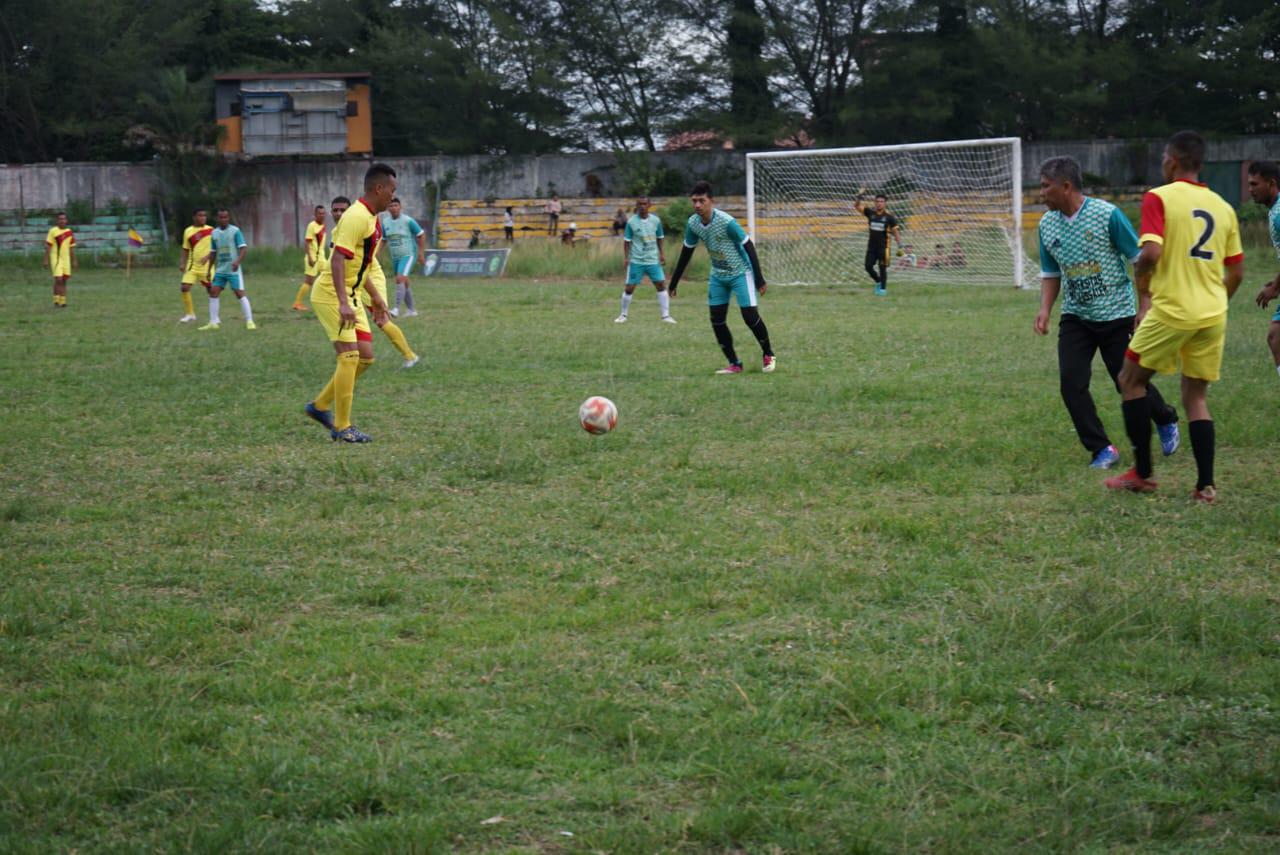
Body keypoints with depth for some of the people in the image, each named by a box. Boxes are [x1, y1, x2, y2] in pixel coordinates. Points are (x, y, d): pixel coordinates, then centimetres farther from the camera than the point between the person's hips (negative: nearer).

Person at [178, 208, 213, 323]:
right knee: (185, 287, -10)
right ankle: (189, 314, 5)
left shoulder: (211, 230, -2)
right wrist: (182, 263, 0)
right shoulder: (188, 231, 4)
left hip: (206, 266, -2)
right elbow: (186, 249, 10)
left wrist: (207, 257, -20)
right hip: (192, 265, 2)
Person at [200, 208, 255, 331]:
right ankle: (213, 322, 8)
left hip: (233, 270, -6)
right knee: (213, 293, 1)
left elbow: (243, 248, -12)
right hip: (220, 269, 6)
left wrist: (238, 261, -28)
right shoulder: (214, 233, 10)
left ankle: (249, 321, -5)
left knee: (240, 293, -9)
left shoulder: (235, 231, -7)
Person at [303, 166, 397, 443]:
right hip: (331, 295, -10)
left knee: (365, 356, 7)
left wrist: (374, 296, 27)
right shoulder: (356, 217, -19)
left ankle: (320, 405, 19)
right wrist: (343, 303, -34)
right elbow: (338, 259, -27)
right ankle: (341, 427, -5)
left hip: (350, 296, 10)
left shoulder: (370, 218, 12)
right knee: (349, 356, -11)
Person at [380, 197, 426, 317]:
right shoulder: (385, 222, 4)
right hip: (395, 258, 6)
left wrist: (421, 253, -7)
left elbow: (421, 235, -4)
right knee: (404, 284, 13)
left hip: (408, 255, -6)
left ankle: (397, 308, -28)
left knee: (400, 279, -24)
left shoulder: (408, 220, -12)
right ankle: (411, 310, 26)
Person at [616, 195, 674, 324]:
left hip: (653, 260, 2)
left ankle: (666, 315, 3)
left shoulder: (656, 221, 0)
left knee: (661, 285, -3)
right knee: (629, 288, 0)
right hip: (636, 261, -2)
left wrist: (662, 254, 8)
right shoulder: (631, 222, -7)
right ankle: (623, 315, 16)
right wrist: (626, 257, -7)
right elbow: (627, 241, -1)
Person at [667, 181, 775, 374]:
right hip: (718, 276, 6)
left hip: (740, 273, -6)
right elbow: (686, 253, 6)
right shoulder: (693, 224, -8)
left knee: (751, 316, -11)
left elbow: (749, 247, -20)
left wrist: (759, 279, -20)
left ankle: (768, 356, 10)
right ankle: (734, 364, 10)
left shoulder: (727, 222, -26)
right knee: (717, 320, 0)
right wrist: (674, 283, 9)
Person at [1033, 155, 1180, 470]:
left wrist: (1145, 307, -13)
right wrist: (1045, 309, -2)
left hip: (1116, 314, -4)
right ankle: (1102, 450, -2)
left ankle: (1165, 421, 35)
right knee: (1071, 383, -12)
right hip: (1075, 316, 5)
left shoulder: (1107, 215, -16)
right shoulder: (1047, 224, 1)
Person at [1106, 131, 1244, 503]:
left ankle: (1142, 473, 11)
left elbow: (1151, 252, -20)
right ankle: (1206, 484, 4)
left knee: (1131, 380, 12)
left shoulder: (1159, 197, -7)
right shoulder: (1223, 207, 10)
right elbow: (1236, 271, 13)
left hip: (1171, 310, -5)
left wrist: (1141, 280, 0)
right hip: (1213, 315, 5)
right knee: (1196, 396, 13)